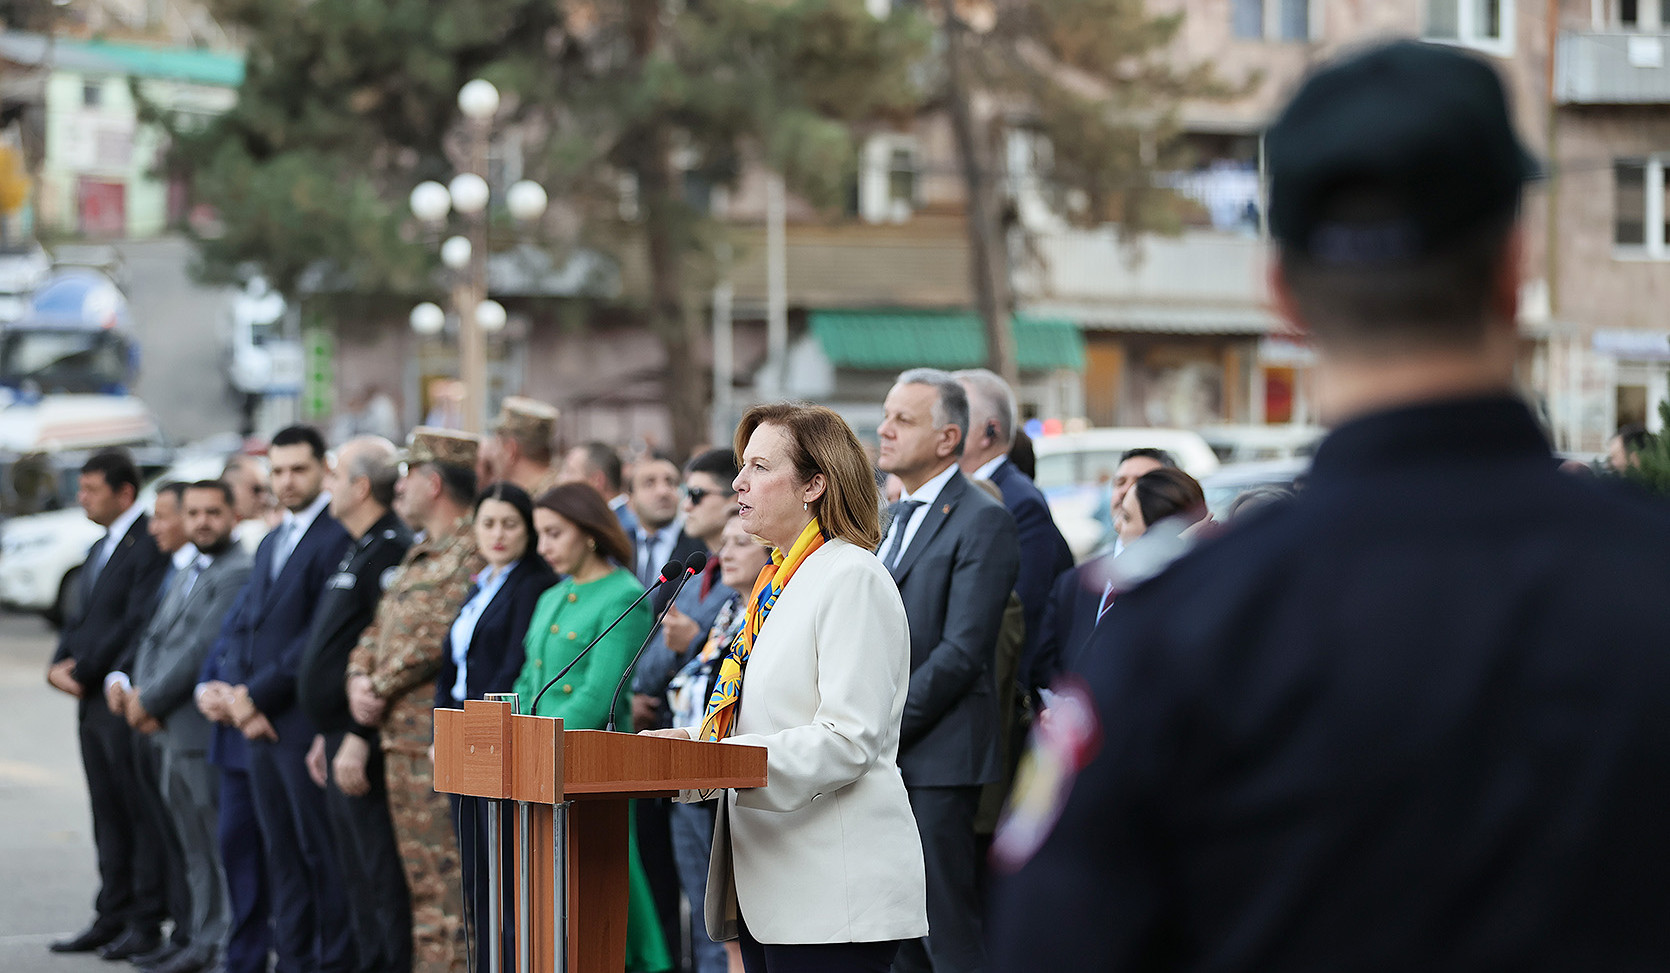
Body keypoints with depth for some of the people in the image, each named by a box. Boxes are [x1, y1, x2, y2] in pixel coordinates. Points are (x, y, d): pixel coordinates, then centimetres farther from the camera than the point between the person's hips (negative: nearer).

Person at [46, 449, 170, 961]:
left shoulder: (151, 545, -14)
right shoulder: (100, 550, 18)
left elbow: (135, 625, -19)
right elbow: (80, 617, 19)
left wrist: (82, 672, -14)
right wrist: (60, 664, 1)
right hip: (92, 703, 9)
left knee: (141, 814, -2)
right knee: (108, 817, 12)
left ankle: (145, 922, 3)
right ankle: (112, 918, 18)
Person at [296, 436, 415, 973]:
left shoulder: (392, 550, -16)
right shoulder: (358, 549, 18)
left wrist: (359, 739, -24)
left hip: (365, 747, -11)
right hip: (341, 737, 11)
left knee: (380, 872, -8)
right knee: (357, 872, 14)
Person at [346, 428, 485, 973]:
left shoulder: (473, 552, -12)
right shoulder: (419, 554, 20)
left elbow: (437, 637, -21)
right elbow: (379, 627, 20)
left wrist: (381, 688, -11)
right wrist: (359, 676, 0)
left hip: (439, 743, -10)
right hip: (399, 739, 10)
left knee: (448, 883, -10)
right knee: (421, 882, 13)